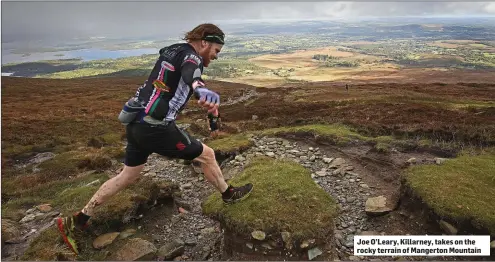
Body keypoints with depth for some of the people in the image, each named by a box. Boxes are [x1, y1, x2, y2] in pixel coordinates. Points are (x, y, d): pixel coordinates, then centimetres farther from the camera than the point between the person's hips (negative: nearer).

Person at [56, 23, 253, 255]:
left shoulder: (172, 50, 15)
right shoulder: (191, 56, -12)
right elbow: (190, 73, -38)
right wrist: (202, 89, -59)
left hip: (135, 124, 9)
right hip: (156, 128, -9)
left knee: (128, 176, 21)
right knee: (207, 155, 7)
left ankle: (76, 221, 30)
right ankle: (228, 194, 31)